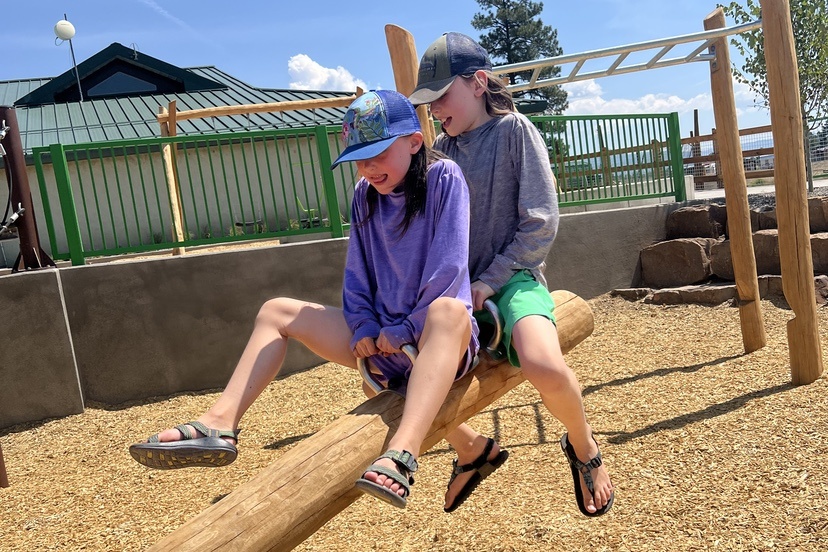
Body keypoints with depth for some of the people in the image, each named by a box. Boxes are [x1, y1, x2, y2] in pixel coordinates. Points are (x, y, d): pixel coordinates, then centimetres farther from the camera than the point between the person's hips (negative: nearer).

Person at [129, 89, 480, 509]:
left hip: (436, 341, -6)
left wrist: (403, 332, -14)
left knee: (448, 309, -42)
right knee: (276, 312, 2)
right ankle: (219, 426, -13)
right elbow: (357, 273, 10)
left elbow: (448, 268, -18)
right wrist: (364, 329, -5)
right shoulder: (365, 195, 7)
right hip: (382, 342, 7)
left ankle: (401, 455, -58)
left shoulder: (445, 177, -11)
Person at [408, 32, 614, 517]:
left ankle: (583, 445, 2)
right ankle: (472, 449, 18)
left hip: (512, 278, -6)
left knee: (544, 367, -36)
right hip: (457, 285, 6)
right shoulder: (443, 148, 11)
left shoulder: (513, 129, -4)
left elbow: (541, 224, -10)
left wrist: (491, 280, -15)